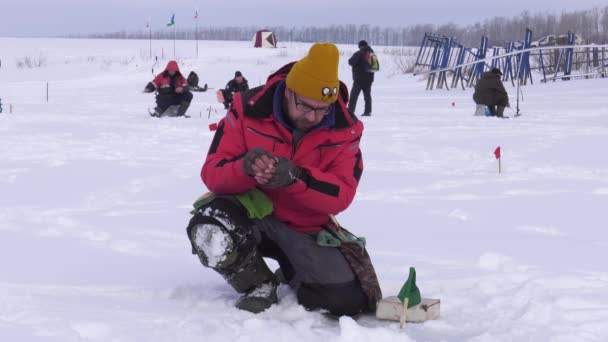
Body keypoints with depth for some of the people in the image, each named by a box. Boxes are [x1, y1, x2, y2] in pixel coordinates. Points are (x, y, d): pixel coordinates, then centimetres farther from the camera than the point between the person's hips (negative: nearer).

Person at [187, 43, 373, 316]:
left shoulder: (343, 130, -11)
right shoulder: (249, 110, -15)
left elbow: (341, 195, -20)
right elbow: (212, 173, -17)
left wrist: (297, 177, -41)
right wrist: (245, 169, -42)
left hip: (306, 229, 2)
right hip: (251, 211, -2)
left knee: (346, 302, -13)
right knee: (210, 231, -37)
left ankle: (290, 277, 23)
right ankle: (259, 286, -4)